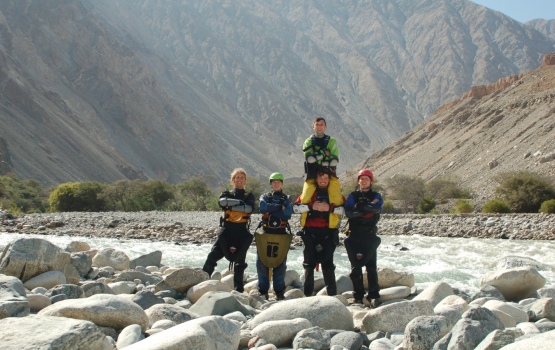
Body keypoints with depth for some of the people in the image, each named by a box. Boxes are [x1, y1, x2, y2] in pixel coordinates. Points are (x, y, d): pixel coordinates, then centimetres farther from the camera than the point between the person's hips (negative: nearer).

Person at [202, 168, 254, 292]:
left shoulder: (249, 196, 11)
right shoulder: (226, 194, 13)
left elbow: (250, 208, -12)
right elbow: (222, 202, -12)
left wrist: (231, 206, -12)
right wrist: (239, 202, -16)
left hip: (242, 232, 0)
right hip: (226, 230, 0)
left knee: (240, 261, 4)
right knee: (213, 256, -12)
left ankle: (238, 290, 11)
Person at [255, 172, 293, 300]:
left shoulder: (287, 199, 11)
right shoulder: (265, 197, 12)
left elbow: (288, 214, -7)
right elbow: (263, 207, -11)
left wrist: (271, 210, -8)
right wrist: (279, 207, -10)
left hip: (281, 234, 0)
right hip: (265, 233, 0)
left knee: (280, 263, 0)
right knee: (262, 262, -3)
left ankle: (279, 291, 7)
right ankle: (263, 291, 4)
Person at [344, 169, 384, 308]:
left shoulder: (376, 196, 9)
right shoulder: (353, 196, 10)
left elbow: (377, 208, -14)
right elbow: (348, 212, -9)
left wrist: (360, 207, -14)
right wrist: (368, 208, -14)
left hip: (370, 235, 0)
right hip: (354, 235, 1)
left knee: (371, 266, -4)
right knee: (355, 266, 0)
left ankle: (374, 295, -4)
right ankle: (358, 295, 7)